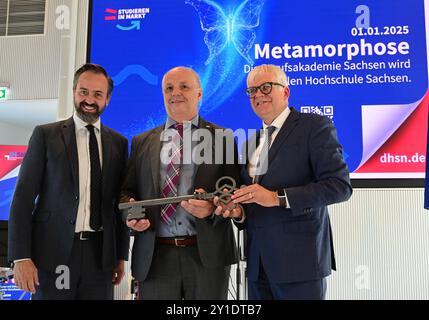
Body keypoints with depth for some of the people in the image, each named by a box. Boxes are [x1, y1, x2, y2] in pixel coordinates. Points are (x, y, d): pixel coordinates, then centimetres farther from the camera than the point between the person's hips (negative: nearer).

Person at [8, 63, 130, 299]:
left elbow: (119, 201, 11)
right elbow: (23, 198, -3)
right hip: (53, 252, -2)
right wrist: (21, 257, -9)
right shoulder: (45, 135, 1)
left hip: (100, 253, 2)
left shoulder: (119, 143, 8)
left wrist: (121, 255, 9)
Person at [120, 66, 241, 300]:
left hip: (207, 255, -1)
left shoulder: (222, 138, 6)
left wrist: (213, 207, -18)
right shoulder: (142, 142, 13)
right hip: (154, 256, 2)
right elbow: (127, 190, 13)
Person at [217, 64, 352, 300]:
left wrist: (277, 197, -19)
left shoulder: (315, 126, -5)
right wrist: (238, 211, -3)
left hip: (299, 260, -6)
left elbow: (339, 185, -14)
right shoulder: (251, 140, 14)